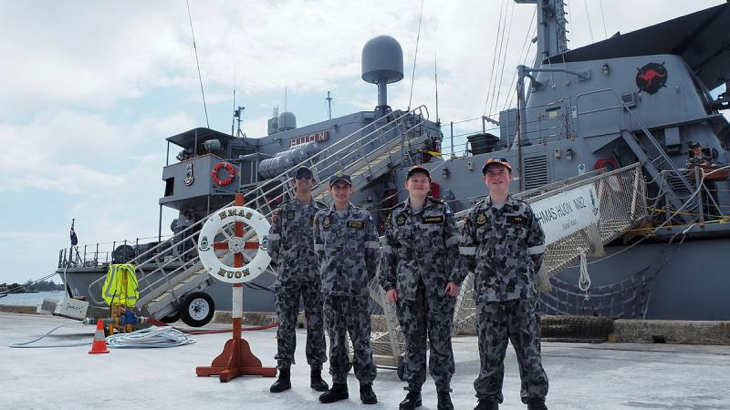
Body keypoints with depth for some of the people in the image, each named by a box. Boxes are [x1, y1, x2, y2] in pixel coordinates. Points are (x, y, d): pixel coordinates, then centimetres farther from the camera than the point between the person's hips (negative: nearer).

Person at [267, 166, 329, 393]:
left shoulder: (322, 210, 7)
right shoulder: (283, 210, 6)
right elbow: (273, 241, 8)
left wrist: (321, 264, 4)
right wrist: (283, 263, 6)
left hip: (315, 275, 0)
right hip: (287, 275, 0)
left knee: (316, 323, 3)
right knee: (286, 323, 3)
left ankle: (316, 374, 13)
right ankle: (284, 374, 12)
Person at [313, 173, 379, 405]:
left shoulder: (364, 218, 2)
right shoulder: (321, 219, 8)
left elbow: (372, 252, 4)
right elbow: (319, 252, 12)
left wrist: (365, 278, 4)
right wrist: (328, 277, 10)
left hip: (358, 289, -2)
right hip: (331, 288, 2)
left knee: (361, 337, 1)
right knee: (335, 337, 8)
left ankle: (366, 385, 11)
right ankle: (339, 384, 19)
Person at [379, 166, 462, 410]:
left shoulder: (442, 210, 2)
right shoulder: (396, 214, 8)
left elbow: (454, 247, 0)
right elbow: (388, 252, 9)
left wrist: (454, 278, -7)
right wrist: (388, 284, 4)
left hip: (439, 285, -2)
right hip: (407, 287, 2)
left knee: (440, 339, 2)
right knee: (413, 339, 8)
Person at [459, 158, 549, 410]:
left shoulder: (524, 211, 6)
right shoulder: (476, 214, 7)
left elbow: (536, 250, 10)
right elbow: (467, 252, 11)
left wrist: (525, 275, 10)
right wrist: (485, 275, 10)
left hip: (522, 293, 0)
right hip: (488, 294, 1)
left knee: (528, 345, 3)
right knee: (490, 348, 6)